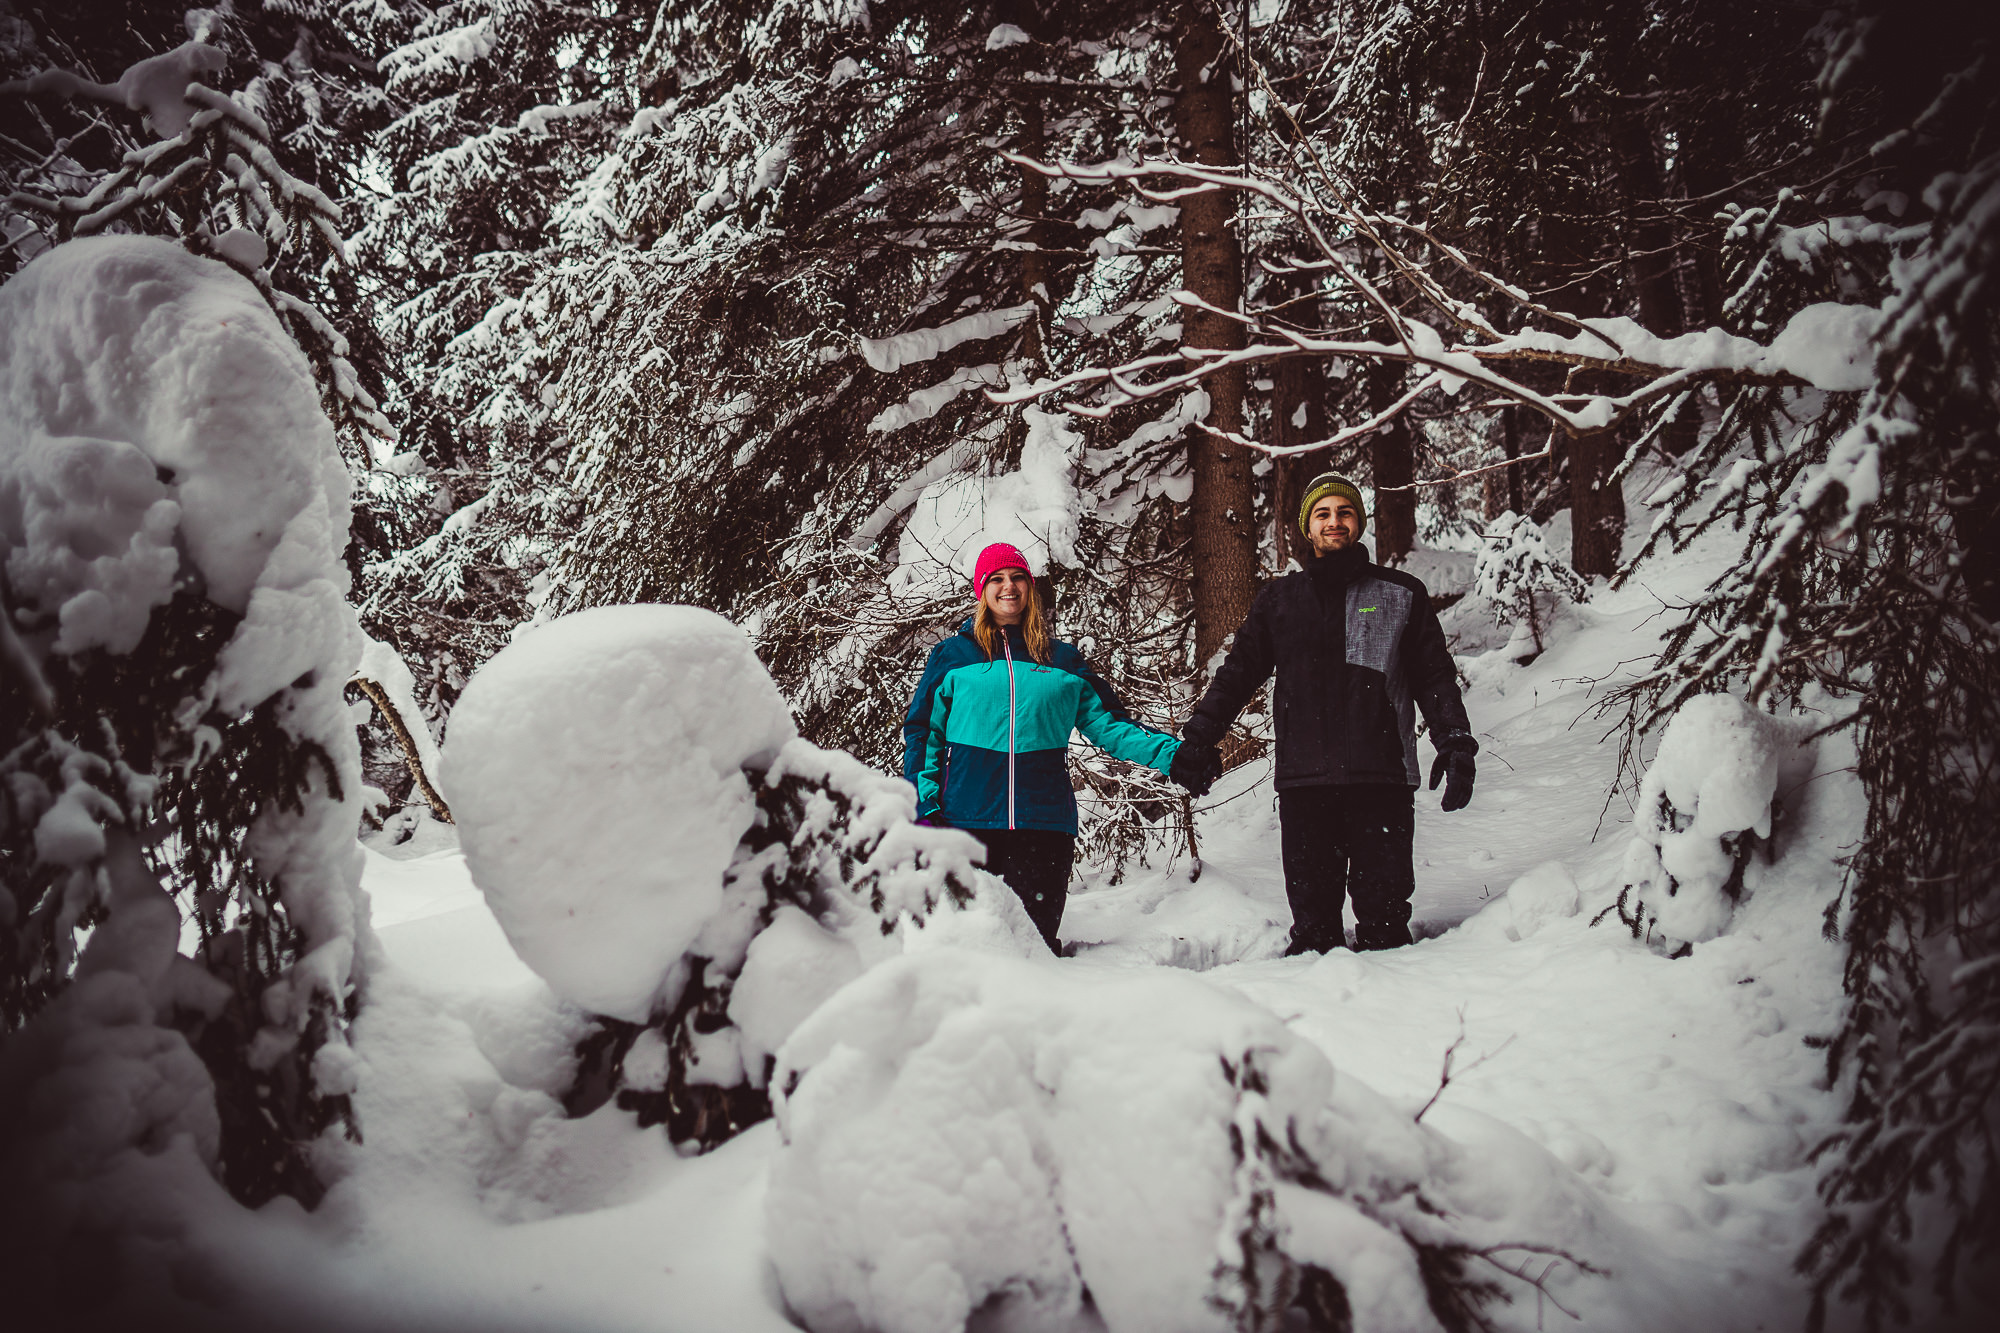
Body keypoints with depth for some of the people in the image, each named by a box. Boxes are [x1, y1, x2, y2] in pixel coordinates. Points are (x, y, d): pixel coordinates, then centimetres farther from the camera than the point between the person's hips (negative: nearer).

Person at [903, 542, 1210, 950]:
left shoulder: (1063, 661, 16)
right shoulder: (952, 656, 11)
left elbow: (1106, 724, 13)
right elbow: (923, 732, 9)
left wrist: (1168, 753, -1)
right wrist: (923, 805, -3)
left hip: (1044, 823, 1)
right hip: (967, 820, -1)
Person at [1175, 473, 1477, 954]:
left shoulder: (1401, 594, 11)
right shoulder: (1278, 599, 15)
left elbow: (1435, 676, 11)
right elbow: (1238, 672, 16)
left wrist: (1455, 743, 1)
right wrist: (1198, 737, 10)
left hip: (1382, 777, -1)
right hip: (1303, 777, 1)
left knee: (1383, 908, -1)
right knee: (1311, 904, 2)